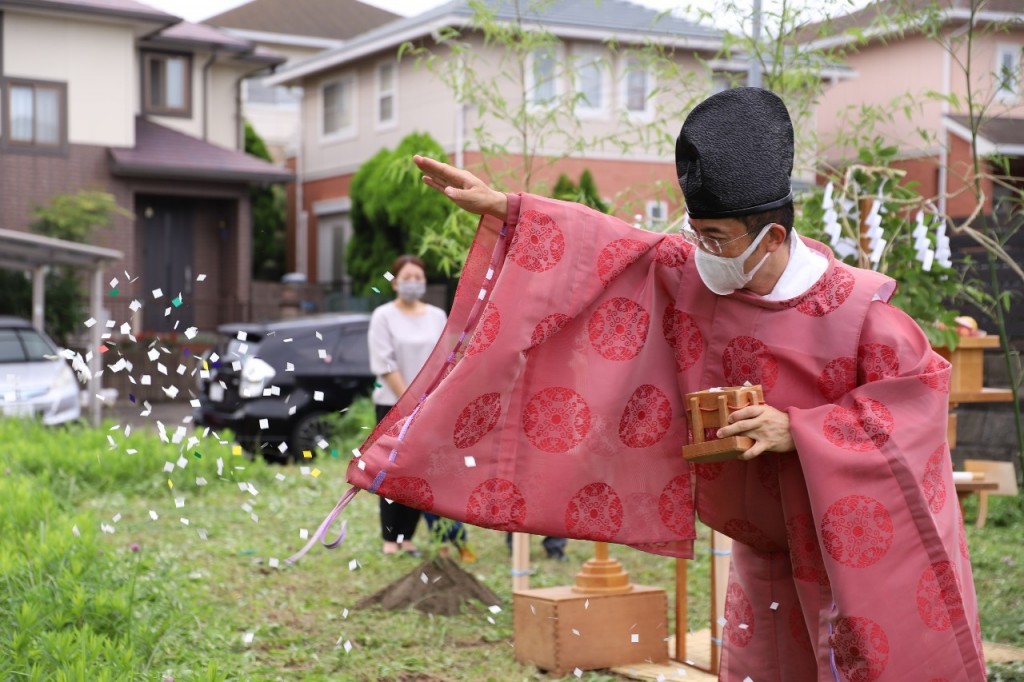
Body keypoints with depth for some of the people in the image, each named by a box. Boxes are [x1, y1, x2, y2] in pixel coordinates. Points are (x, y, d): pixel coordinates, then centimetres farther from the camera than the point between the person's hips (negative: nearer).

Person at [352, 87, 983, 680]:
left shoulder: (855, 307, -23)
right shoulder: (689, 274, -9)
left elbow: (921, 385, -19)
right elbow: (612, 245, -2)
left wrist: (799, 430, -25)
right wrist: (503, 208, -3)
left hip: (853, 534, -5)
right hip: (765, 539, 5)